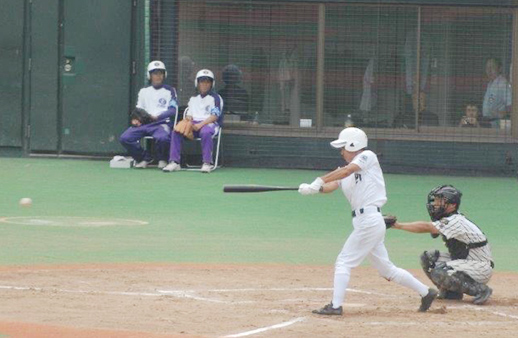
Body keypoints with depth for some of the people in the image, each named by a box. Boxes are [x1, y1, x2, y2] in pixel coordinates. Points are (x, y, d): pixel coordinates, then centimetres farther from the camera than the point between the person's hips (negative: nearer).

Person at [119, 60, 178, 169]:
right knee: (124, 138, -19)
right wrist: (135, 119, -4)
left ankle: (162, 160, -5)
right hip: (143, 123, 4)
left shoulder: (169, 91, 8)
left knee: (161, 137, -39)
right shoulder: (144, 91, 21)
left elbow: (173, 110, -3)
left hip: (162, 122, -4)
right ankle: (144, 158, 3)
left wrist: (157, 117, -18)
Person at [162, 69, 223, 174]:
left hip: (209, 123, -5)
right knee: (176, 131, -21)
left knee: (205, 132, -40)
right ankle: (174, 162, -23)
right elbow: (189, 114, 20)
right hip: (193, 124, 5)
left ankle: (207, 163, -36)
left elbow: (215, 116, -7)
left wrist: (200, 125, -19)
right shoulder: (193, 99, 24)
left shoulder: (215, 98, 5)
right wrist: (188, 119, -7)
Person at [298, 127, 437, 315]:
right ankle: (425, 292, 21)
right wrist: (313, 189, -15)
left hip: (370, 220, -9)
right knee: (386, 269, 14)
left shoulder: (368, 157, -3)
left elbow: (346, 171, -18)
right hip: (365, 222, 9)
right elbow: (333, 185, 5)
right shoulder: (347, 174, 20)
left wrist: (319, 181, -24)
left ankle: (335, 306, -7)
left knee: (344, 262, -7)